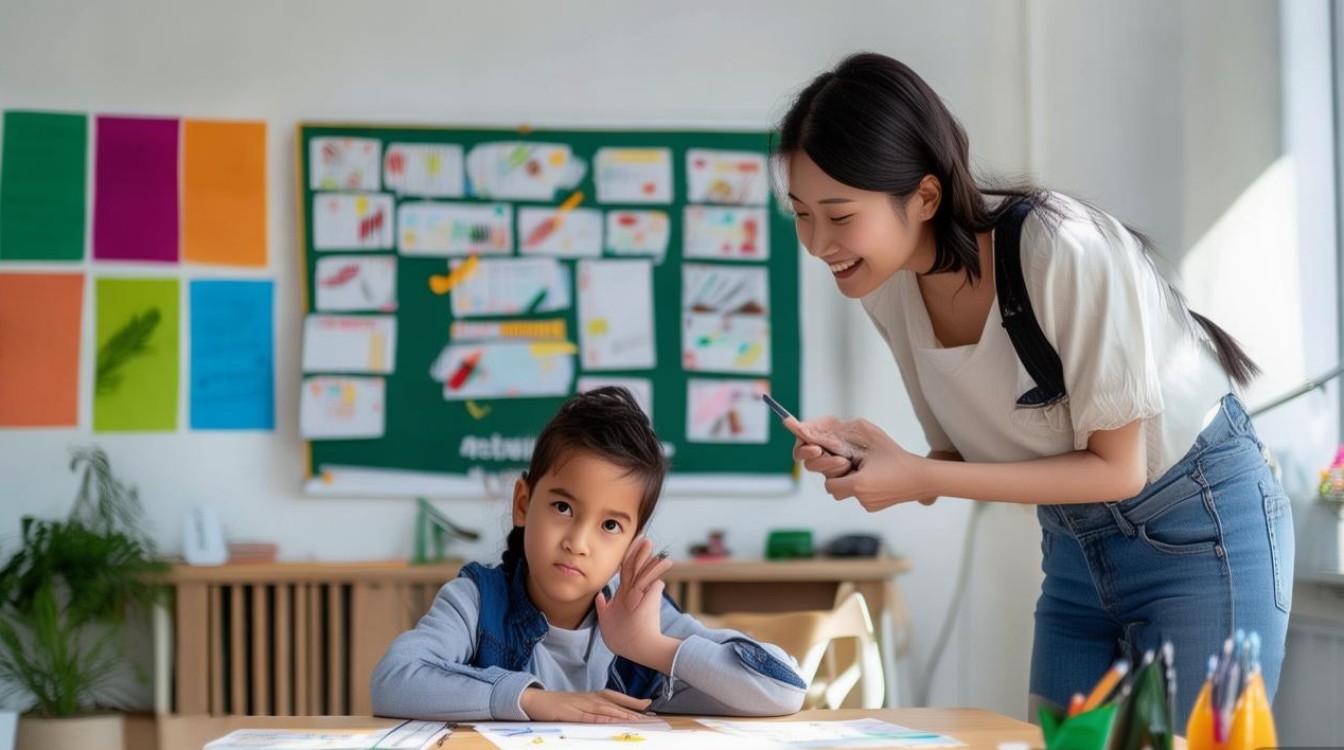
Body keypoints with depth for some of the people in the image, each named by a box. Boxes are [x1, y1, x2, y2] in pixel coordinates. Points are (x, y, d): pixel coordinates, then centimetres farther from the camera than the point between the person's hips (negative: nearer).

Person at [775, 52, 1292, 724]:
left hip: (1199, 527, -6)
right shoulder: (889, 287, -9)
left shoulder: (1064, 253, -29)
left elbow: (1116, 468, -21)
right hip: (1076, 541, 6)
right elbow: (961, 460, 2)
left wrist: (920, 478, -26)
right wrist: (868, 454, -19)